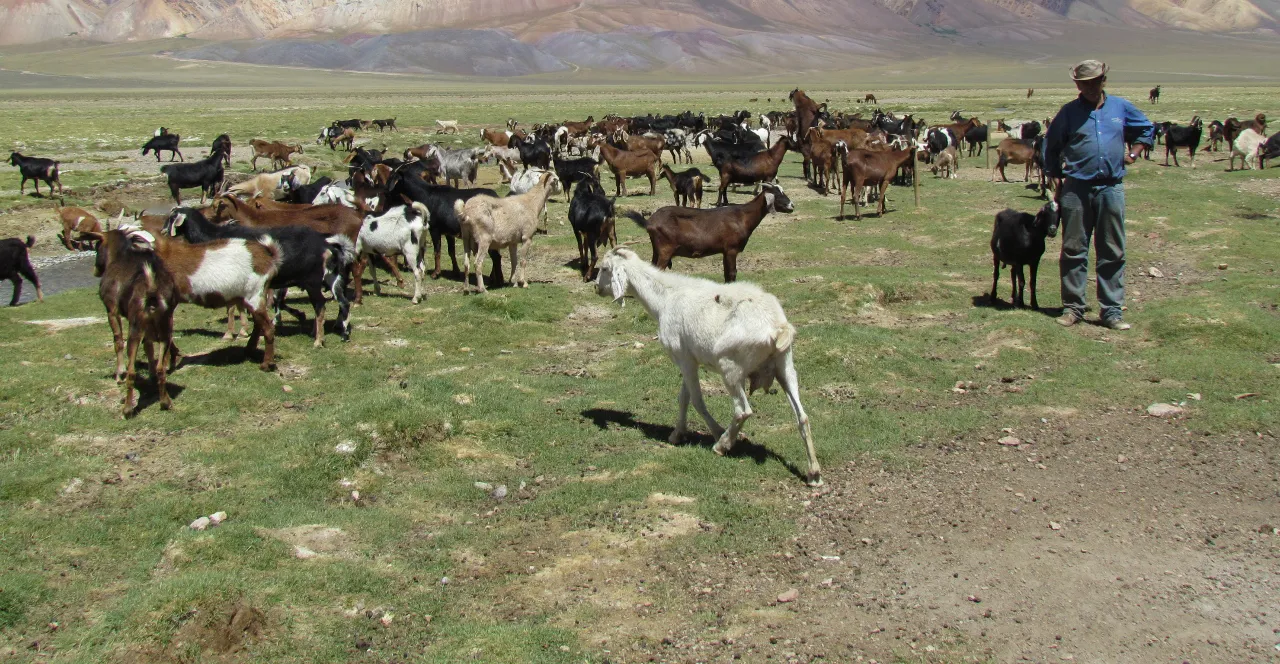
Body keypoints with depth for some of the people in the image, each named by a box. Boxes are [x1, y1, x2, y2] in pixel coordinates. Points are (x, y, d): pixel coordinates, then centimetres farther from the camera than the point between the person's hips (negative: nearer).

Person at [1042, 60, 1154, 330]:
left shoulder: (1121, 107, 9)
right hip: (1076, 188, -1)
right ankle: (1072, 307, 10)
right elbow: (1050, 145, 10)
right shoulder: (1069, 112, 3)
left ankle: (1111, 310, 8)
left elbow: (1148, 129, 25)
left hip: (1111, 188, 2)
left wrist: (1133, 153, 13)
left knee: (1112, 252, 3)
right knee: (1074, 250, 2)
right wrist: (1056, 176, 4)